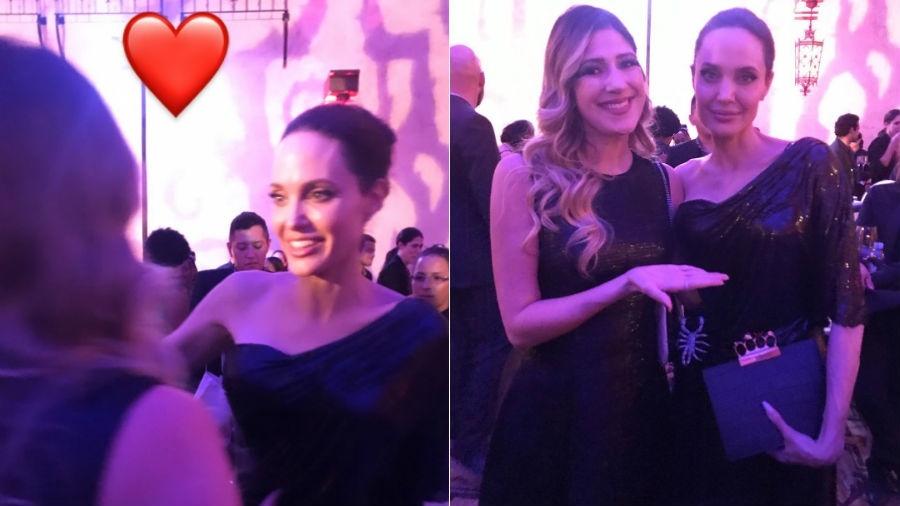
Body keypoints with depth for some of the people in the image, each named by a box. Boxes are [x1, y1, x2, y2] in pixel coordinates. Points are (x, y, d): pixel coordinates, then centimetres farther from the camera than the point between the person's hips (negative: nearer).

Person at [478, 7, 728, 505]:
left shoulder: (664, 180, 2)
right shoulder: (524, 175, -11)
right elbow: (519, 322, -14)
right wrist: (626, 283, -23)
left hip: (644, 405, 4)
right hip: (553, 411, -4)